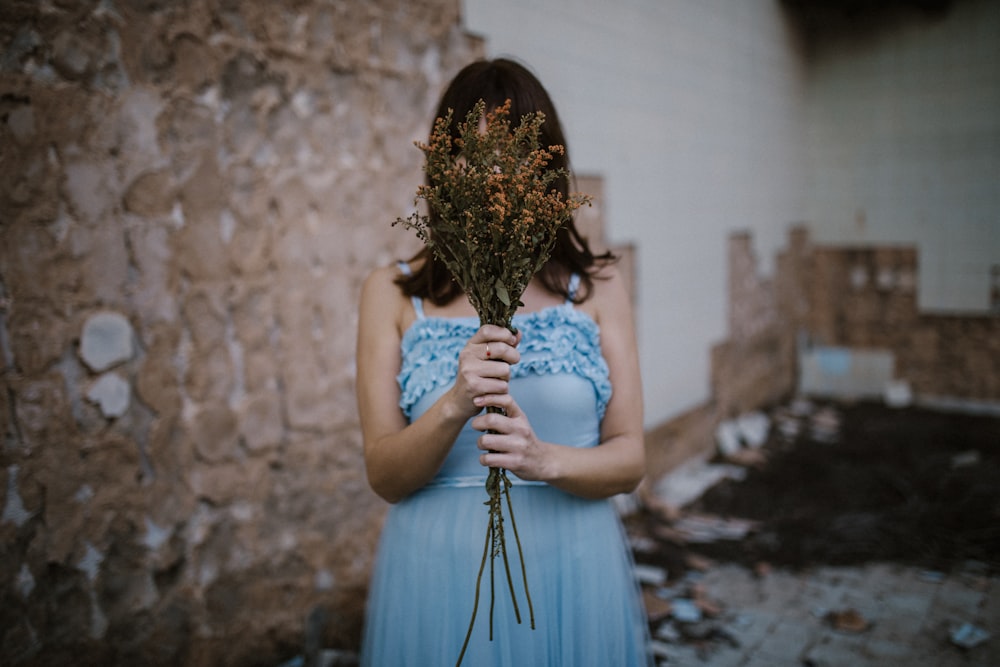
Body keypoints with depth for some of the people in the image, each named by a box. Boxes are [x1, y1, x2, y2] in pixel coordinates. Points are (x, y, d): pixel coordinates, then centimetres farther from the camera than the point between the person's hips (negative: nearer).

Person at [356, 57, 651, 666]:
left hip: (573, 572, 1)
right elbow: (383, 475, -5)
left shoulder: (597, 286, -1)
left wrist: (545, 460, -22)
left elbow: (629, 460, -2)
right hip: (438, 576, 0)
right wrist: (453, 408, -23)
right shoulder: (393, 292, -2)